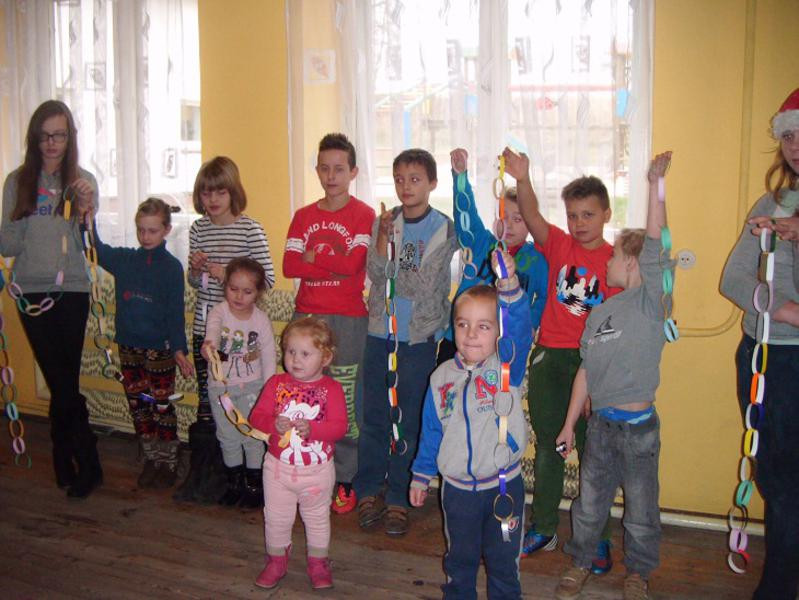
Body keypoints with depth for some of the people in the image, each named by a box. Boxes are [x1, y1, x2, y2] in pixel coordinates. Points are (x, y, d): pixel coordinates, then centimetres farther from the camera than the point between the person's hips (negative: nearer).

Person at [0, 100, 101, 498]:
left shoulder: (83, 182, 2)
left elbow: (87, 247, 0)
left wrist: (84, 211, -16)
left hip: (71, 290, -1)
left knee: (63, 384, 0)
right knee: (63, 383, 3)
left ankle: (67, 465, 16)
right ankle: (85, 466, 17)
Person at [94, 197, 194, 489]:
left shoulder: (171, 266, -6)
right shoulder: (124, 259, 5)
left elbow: (175, 312, -8)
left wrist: (179, 349, -12)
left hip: (159, 348, -4)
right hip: (129, 347, 4)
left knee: (162, 407, 4)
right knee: (138, 407, 12)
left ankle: (168, 462, 17)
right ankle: (151, 460, 25)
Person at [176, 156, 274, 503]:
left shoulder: (250, 230, -7)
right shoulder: (198, 230, 9)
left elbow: (267, 278, -9)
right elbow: (194, 282, 17)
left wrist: (229, 275, -18)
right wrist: (195, 269, -5)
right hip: (204, 327, 5)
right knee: (205, 398, 10)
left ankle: (218, 475, 15)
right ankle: (201, 471, 20)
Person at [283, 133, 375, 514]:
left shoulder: (363, 215, 0)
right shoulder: (303, 216, 12)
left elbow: (354, 263, -14)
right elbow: (289, 266, 0)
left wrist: (312, 256, -4)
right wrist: (335, 263, -10)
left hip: (347, 320, -4)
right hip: (305, 315, 4)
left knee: (344, 403, -1)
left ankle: (344, 480, 11)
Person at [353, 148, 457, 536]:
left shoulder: (443, 228, -5)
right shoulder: (383, 221, 5)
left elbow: (425, 286, -11)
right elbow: (375, 274, -6)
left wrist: (390, 269, -5)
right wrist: (383, 237, -19)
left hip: (419, 335, -3)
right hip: (380, 331, 3)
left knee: (409, 417, 4)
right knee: (374, 414, 7)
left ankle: (399, 498, 16)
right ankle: (370, 491, 21)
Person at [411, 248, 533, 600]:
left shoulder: (508, 366, -11)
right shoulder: (442, 376, -1)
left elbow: (520, 329, -32)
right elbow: (431, 430, 8)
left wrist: (509, 287, -48)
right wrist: (421, 475, 12)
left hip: (504, 485, -2)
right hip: (457, 488, 3)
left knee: (503, 562, 15)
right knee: (459, 558, 22)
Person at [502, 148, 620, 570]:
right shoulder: (558, 245, 1)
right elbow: (532, 217, -18)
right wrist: (522, 181, -37)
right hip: (549, 356, 2)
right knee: (547, 444, 12)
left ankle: (597, 538, 20)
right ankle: (543, 528, 27)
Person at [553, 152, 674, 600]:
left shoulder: (651, 301, -9)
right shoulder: (602, 311, 7)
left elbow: (655, 249, -25)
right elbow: (586, 370, 10)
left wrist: (655, 185, -31)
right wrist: (570, 424, 12)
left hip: (639, 426, -5)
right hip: (600, 424, 5)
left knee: (641, 507, 11)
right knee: (589, 501, 15)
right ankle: (582, 560, 35)